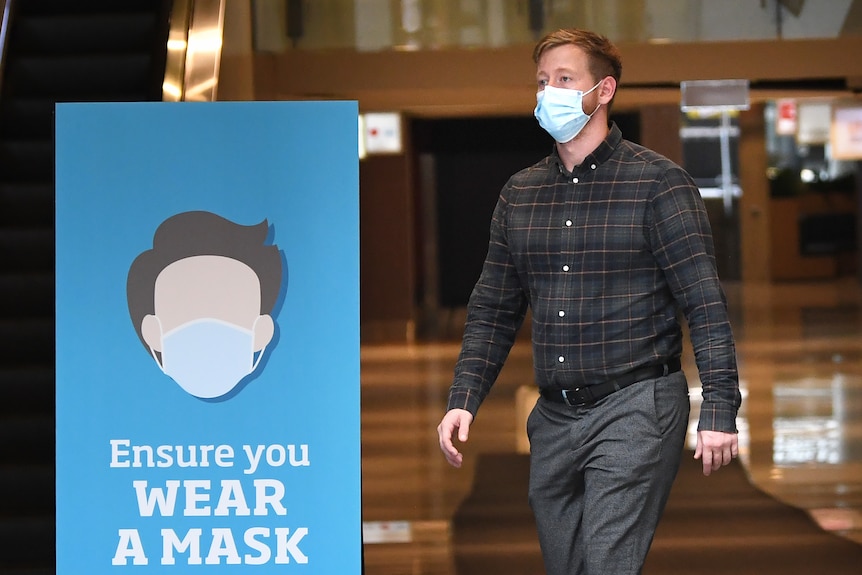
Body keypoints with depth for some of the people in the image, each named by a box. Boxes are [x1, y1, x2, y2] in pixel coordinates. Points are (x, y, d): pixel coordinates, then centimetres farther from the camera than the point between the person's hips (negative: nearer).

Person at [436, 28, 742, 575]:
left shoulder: (659, 182, -6)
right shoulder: (520, 193, 11)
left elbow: (706, 304, -9)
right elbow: (493, 311, 16)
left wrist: (719, 410, -16)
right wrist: (463, 400, 4)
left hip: (634, 409, -6)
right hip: (554, 418, 6)